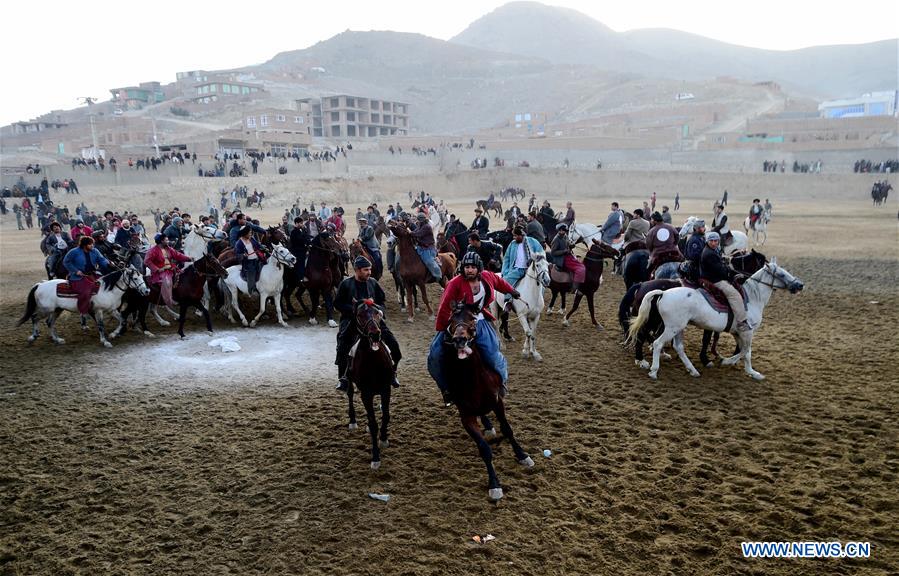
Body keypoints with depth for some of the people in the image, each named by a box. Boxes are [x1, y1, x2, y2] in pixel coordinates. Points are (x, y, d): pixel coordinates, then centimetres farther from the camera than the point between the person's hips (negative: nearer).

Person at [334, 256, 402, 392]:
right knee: (342, 349, -19)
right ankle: (342, 378, -1)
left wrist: (380, 310, -5)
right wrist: (353, 308, -16)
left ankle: (392, 373, 12)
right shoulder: (346, 284, -3)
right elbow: (337, 303, -2)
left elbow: (381, 300, 16)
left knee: (393, 344, -8)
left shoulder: (373, 283, 6)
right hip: (351, 320, -2)